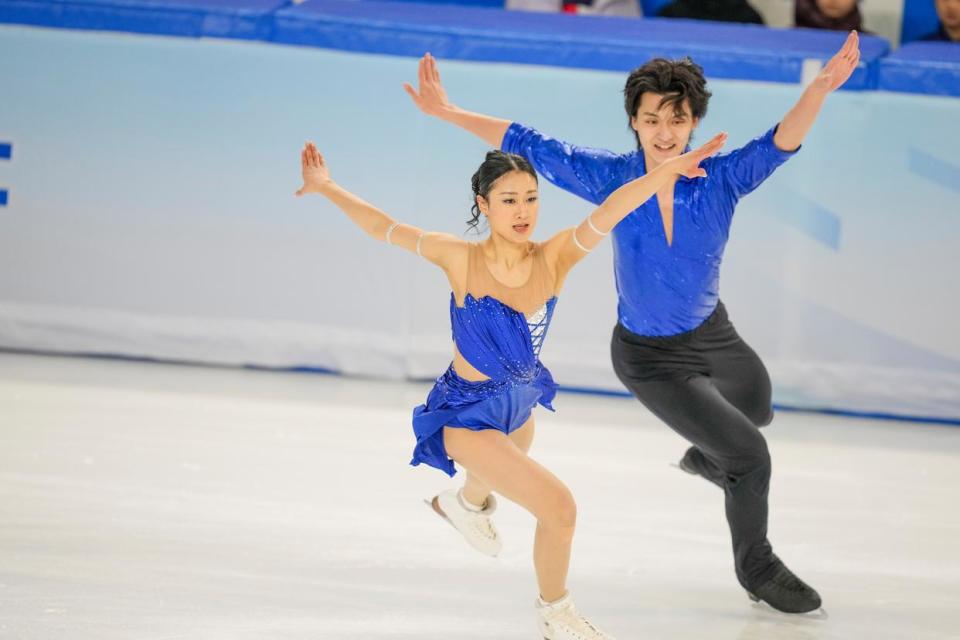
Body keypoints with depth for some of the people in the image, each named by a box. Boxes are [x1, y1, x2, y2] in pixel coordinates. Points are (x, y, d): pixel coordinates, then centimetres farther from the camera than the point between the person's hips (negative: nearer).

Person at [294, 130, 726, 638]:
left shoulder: (554, 257, -21)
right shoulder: (461, 259, -25)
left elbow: (608, 212, -37)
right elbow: (381, 227, -13)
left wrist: (671, 168, -53)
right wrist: (326, 188, -8)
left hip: (518, 400, 5)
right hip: (469, 411, -5)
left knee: (506, 471, 38)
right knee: (558, 507, -17)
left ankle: (465, 504, 76)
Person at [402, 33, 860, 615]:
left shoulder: (721, 179, -21)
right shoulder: (610, 178, -21)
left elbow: (781, 142, -37)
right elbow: (529, 145, -14)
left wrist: (821, 88, -55)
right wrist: (448, 112, -14)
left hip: (713, 334, 3)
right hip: (651, 358, -3)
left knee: (756, 410, 31)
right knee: (750, 455, -4)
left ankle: (706, 460, 67)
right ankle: (757, 570, 21)